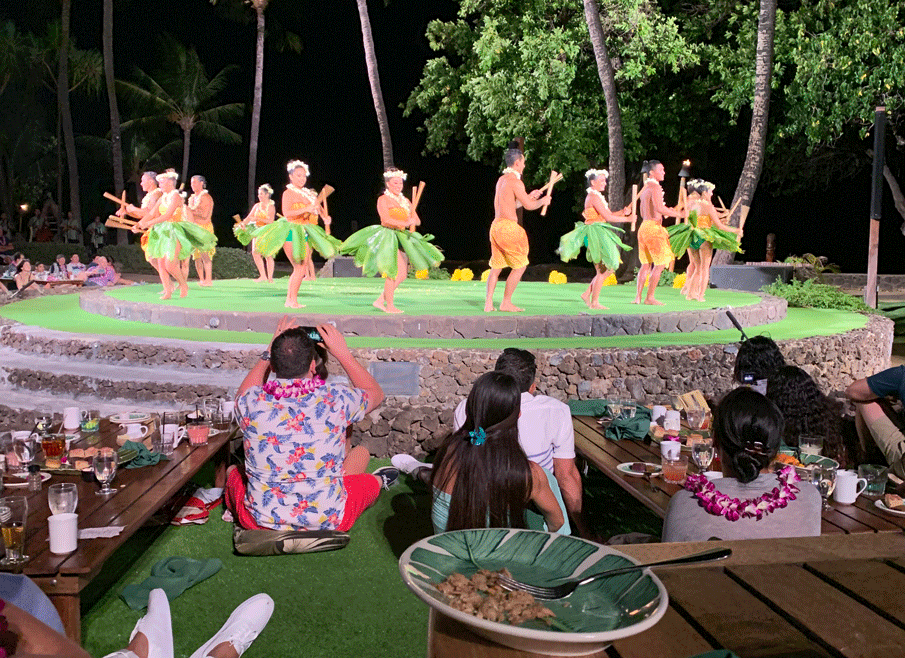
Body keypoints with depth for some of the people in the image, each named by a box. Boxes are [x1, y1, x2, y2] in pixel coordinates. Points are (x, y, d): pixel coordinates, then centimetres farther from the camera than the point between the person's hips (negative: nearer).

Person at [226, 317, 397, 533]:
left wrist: (269, 353, 16)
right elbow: (376, 394, 7)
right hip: (328, 521, 0)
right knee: (361, 451, 27)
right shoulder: (336, 399, -19)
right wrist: (343, 354, 10)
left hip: (260, 521, 1)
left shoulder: (252, 402, -15)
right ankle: (376, 482, 55)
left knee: (233, 470, 32)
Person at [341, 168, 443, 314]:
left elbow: (417, 220, 14)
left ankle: (380, 300, 14)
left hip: (402, 238, 7)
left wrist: (413, 221, -10)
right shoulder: (383, 200, -3)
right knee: (393, 273, -11)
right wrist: (405, 223, -26)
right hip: (388, 237, -7)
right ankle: (389, 306, -1)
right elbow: (386, 219, -19)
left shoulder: (405, 201, 17)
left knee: (402, 275, 5)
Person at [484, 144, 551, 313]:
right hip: (508, 227, -9)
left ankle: (488, 303, 7)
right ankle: (506, 303, 5)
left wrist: (529, 196, 29)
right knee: (520, 266, 3)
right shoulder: (515, 181, -12)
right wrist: (543, 201, 7)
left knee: (496, 267, 12)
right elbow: (529, 205, -11)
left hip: (496, 225, 9)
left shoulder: (501, 180, 16)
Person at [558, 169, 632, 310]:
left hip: (600, 235, 10)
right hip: (596, 233, -10)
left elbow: (608, 215, 18)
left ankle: (587, 294, 13)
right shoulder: (594, 196, -12)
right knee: (603, 270, -6)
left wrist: (623, 213, 3)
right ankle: (594, 302, 0)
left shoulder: (596, 196, 19)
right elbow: (607, 217, -18)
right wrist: (627, 219, -11)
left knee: (609, 268, 11)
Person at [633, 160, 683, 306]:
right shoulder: (655, 187, -11)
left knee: (646, 264, 13)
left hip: (644, 226, 9)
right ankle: (649, 297, -1)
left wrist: (667, 212, 25)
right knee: (660, 264, -2)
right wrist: (678, 214, -16)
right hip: (653, 227, -9)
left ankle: (638, 296, 10)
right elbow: (659, 208, -25)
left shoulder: (644, 188, 18)